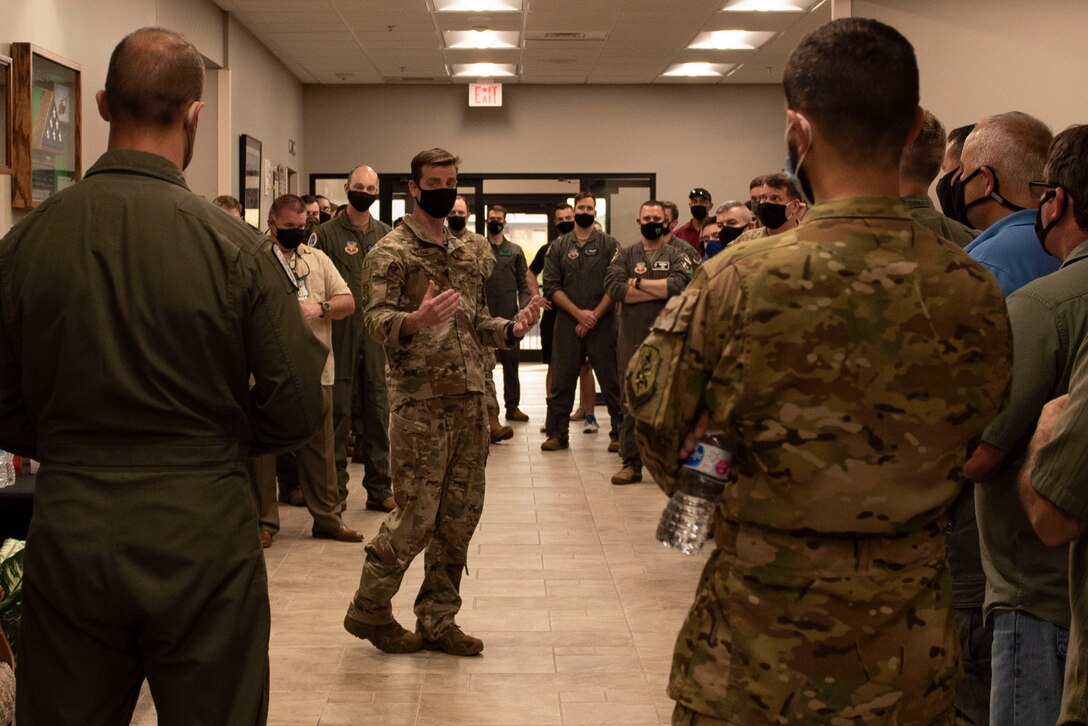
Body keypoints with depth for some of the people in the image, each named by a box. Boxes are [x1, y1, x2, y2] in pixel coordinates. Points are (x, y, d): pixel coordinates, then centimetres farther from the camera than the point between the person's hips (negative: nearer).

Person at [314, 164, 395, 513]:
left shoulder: (385, 234, 11)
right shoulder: (327, 233, 1)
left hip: (376, 335, 3)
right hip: (340, 336, -3)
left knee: (377, 409, 7)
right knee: (338, 410, 2)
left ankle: (378, 487, 14)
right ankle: (336, 487, 11)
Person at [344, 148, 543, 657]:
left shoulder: (468, 254, 17)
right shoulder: (391, 253, -5)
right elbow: (375, 319, -16)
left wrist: (513, 329, 2)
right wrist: (416, 320, -37)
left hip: (470, 400, 7)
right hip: (419, 403, -7)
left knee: (460, 519, 9)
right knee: (416, 517, -4)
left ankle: (437, 620, 20)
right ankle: (369, 609, 15)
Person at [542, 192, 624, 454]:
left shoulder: (609, 244, 4)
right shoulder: (559, 246, 9)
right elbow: (551, 286, 1)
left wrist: (594, 315, -11)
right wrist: (578, 313, -10)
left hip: (602, 323, -2)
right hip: (567, 323, 2)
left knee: (611, 380, 0)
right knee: (561, 380, 3)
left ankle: (619, 433, 6)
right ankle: (557, 434, 11)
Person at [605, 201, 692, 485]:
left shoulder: (677, 256, 8)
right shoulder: (624, 255, 11)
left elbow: (679, 285, -13)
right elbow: (613, 287, -8)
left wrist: (638, 283, -8)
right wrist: (660, 290, -10)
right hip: (632, 341, 1)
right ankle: (631, 463, 10)